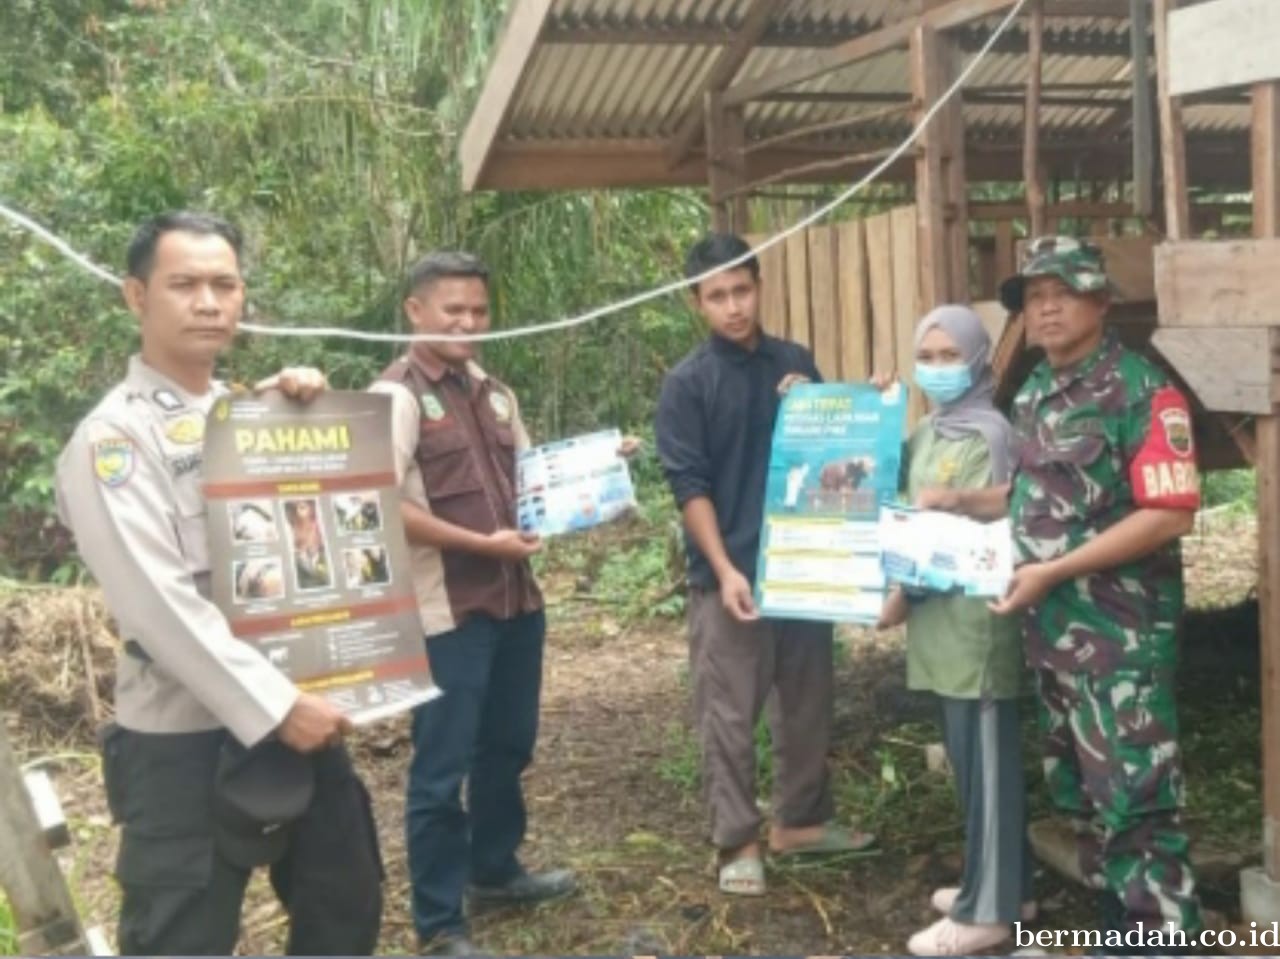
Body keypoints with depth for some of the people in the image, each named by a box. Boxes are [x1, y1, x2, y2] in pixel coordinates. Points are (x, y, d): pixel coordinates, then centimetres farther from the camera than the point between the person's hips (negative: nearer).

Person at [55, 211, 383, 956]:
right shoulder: (113, 438, -11)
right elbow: (160, 603, -20)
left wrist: (314, 411, 0)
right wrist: (276, 707, -22)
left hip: (299, 714, 7)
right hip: (187, 739, -7)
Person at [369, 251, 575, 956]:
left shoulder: (493, 393, 13)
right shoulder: (396, 396, -10)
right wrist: (482, 544, -20)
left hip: (516, 598, 8)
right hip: (446, 611, -8)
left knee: (507, 746, 20)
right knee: (442, 767, 1)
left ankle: (494, 871, 40)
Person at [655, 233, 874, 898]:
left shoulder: (796, 363, 8)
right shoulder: (686, 384, -5)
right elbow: (689, 486, -10)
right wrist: (725, 570, -18)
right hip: (728, 573, -4)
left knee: (807, 703, 14)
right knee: (729, 716, 2)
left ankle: (801, 820, 30)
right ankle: (737, 842, 14)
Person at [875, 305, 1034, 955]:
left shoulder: (989, 435, -13)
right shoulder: (928, 432, 14)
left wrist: (906, 592, -17)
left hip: (975, 620, -9)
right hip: (942, 618, 9)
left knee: (984, 760, 0)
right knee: (969, 757, 17)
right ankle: (1001, 885, 30)